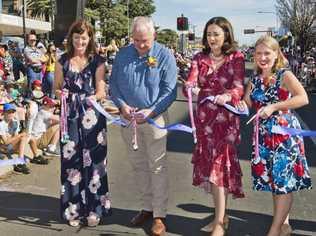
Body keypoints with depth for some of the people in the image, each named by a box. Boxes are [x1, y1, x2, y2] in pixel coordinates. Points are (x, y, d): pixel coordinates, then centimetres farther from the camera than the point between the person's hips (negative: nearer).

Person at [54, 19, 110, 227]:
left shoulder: (97, 61, 2)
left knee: (93, 162, 1)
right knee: (71, 162, 3)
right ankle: (74, 208, 16)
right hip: (70, 117, 2)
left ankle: (93, 209, 14)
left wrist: (94, 97, -23)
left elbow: (101, 92, -2)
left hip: (92, 118, -1)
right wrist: (59, 93, -12)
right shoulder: (63, 61, 7)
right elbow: (56, 88, 10)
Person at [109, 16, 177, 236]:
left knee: (157, 167, -1)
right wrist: (122, 105, -9)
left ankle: (159, 215, 7)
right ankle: (147, 207, 28)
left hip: (155, 117, -4)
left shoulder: (165, 56, -7)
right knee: (139, 165, 13)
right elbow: (113, 83, 8)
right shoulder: (123, 54, 5)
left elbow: (169, 90, -9)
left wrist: (151, 111, -20)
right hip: (128, 118, 4)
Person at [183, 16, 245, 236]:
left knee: (219, 166, -7)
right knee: (208, 166, 10)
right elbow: (191, 81, -7)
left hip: (226, 119, -4)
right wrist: (190, 87, -32)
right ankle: (222, 215, 26)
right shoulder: (200, 58, 7)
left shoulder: (236, 58, -4)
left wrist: (227, 96, -37)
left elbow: (238, 88, -15)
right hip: (204, 118, 5)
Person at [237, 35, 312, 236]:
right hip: (264, 135, 6)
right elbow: (247, 102, 12)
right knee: (273, 181, 13)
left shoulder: (284, 76, -10)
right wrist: (242, 104, -11)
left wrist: (274, 106, -26)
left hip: (285, 134, -6)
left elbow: (303, 98, -22)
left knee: (284, 181, -1)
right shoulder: (255, 79, 8)